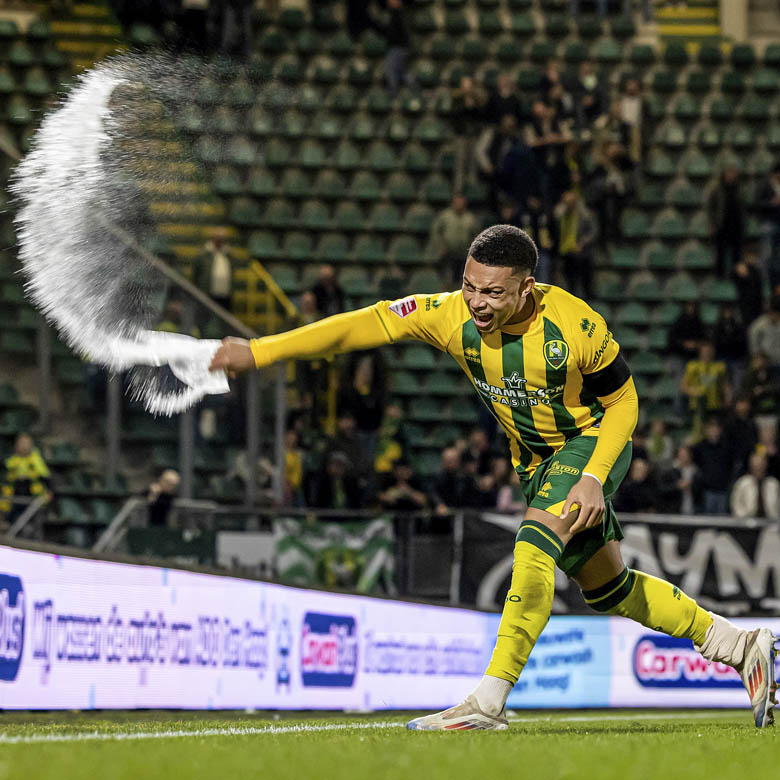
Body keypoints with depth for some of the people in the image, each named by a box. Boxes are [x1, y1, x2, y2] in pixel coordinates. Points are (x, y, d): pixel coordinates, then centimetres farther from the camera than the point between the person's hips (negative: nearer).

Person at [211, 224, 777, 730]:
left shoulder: (574, 325, -29)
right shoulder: (454, 315, -21)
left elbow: (624, 402, -15)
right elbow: (365, 325, -21)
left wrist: (593, 478, -27)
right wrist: (258, 352, -26)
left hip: (593, 442, -6)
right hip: (535, 459, 6)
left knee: (536, 543, -29)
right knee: (607, 589, 14)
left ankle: (489, 701, -30)